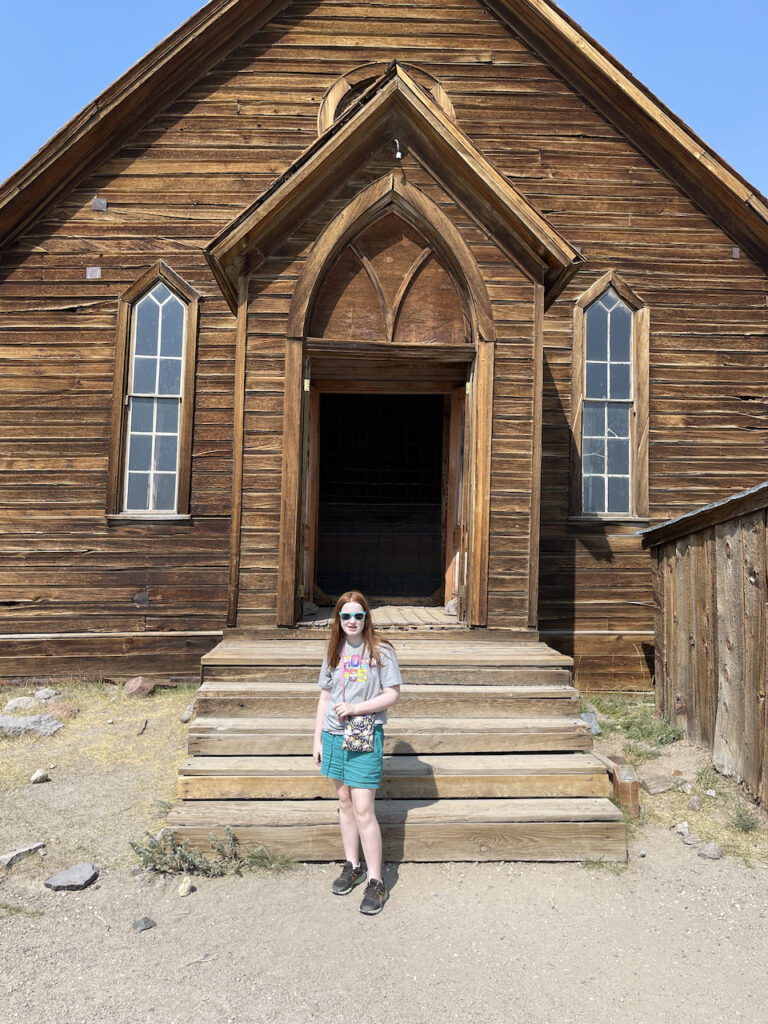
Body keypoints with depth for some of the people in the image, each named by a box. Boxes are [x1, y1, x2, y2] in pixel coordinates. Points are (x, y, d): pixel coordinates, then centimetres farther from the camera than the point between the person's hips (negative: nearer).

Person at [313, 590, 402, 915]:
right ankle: (352, 866, 30)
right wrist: (318, 738, 11)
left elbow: (392, 695, -9)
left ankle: (376, 882, 6)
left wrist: (355, 708, -17)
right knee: (344, 803, 15)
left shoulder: (381, 651, -7)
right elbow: (325, 696, 12)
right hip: (334, 735, 5)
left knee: (363, 810, -6)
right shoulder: (334, 652, 7)